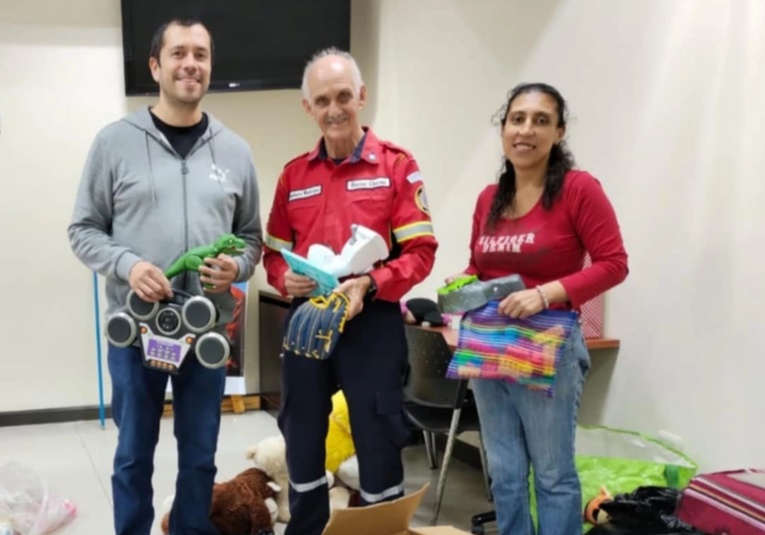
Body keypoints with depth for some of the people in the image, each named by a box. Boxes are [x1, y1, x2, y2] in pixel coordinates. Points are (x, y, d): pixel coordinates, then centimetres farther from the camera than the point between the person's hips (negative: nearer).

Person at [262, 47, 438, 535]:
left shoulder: (397, 165, -2)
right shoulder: (294, 174, 10)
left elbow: (420, 252, -7)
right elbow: (274, 252, 13)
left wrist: (369, 285, -22)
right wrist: (286, 277, -9)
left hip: (372, 321, -4)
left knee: (378, 445, 4)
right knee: (302, 442, 14)